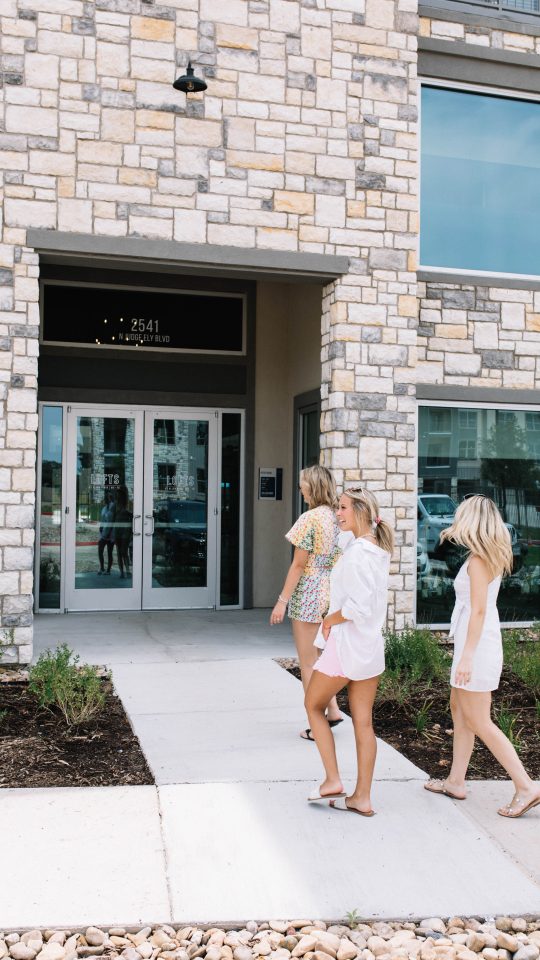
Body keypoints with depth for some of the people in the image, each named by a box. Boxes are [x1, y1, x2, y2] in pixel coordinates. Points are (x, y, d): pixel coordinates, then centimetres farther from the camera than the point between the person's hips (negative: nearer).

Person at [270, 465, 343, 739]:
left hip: (309, 592, -7)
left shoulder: (310, 518, -15)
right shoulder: (337, 517, 5)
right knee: (321, 658, 24)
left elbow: (299, 565, -16)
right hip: (332, 591, 7)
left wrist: (282, 600, -12)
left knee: (308, 664, 4)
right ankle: (333, 711, 21)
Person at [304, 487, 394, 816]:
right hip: (372, 644, 8)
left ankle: (333, 780, 12)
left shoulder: (357, 552, -20)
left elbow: (358, 606, -25)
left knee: (314, 705, 13)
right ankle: (362, 797, 17)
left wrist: (329, 620, -10)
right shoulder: (379, 550, 9)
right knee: (364, 721, 11)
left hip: (347, 643, -8)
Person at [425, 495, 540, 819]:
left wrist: (467, 656, -22)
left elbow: (478, 610, -21)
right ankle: (456, 781, 26)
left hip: (477, 646, -10)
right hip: (480, 644, 10)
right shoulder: (492, 557, 9)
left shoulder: (478, 560, -17)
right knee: (459, 709, 17)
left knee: (479, 722, -2)